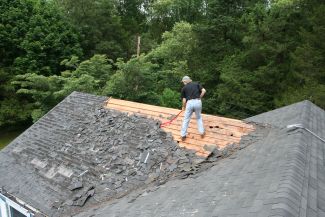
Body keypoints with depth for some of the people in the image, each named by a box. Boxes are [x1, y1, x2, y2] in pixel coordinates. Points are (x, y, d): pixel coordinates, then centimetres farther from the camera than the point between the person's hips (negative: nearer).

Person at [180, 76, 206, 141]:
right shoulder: (196, 84, 17)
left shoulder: (184, 88, 13)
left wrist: (183, 107, 27)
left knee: (186, 119, 12)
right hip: (198, 102, 2)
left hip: (189, 103, -1)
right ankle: (202, 132, 23)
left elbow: (184, 100, 9)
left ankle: (183, 135, 17)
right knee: (199, 118, 24)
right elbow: (204, 91, 2)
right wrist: (199, 98, 15)